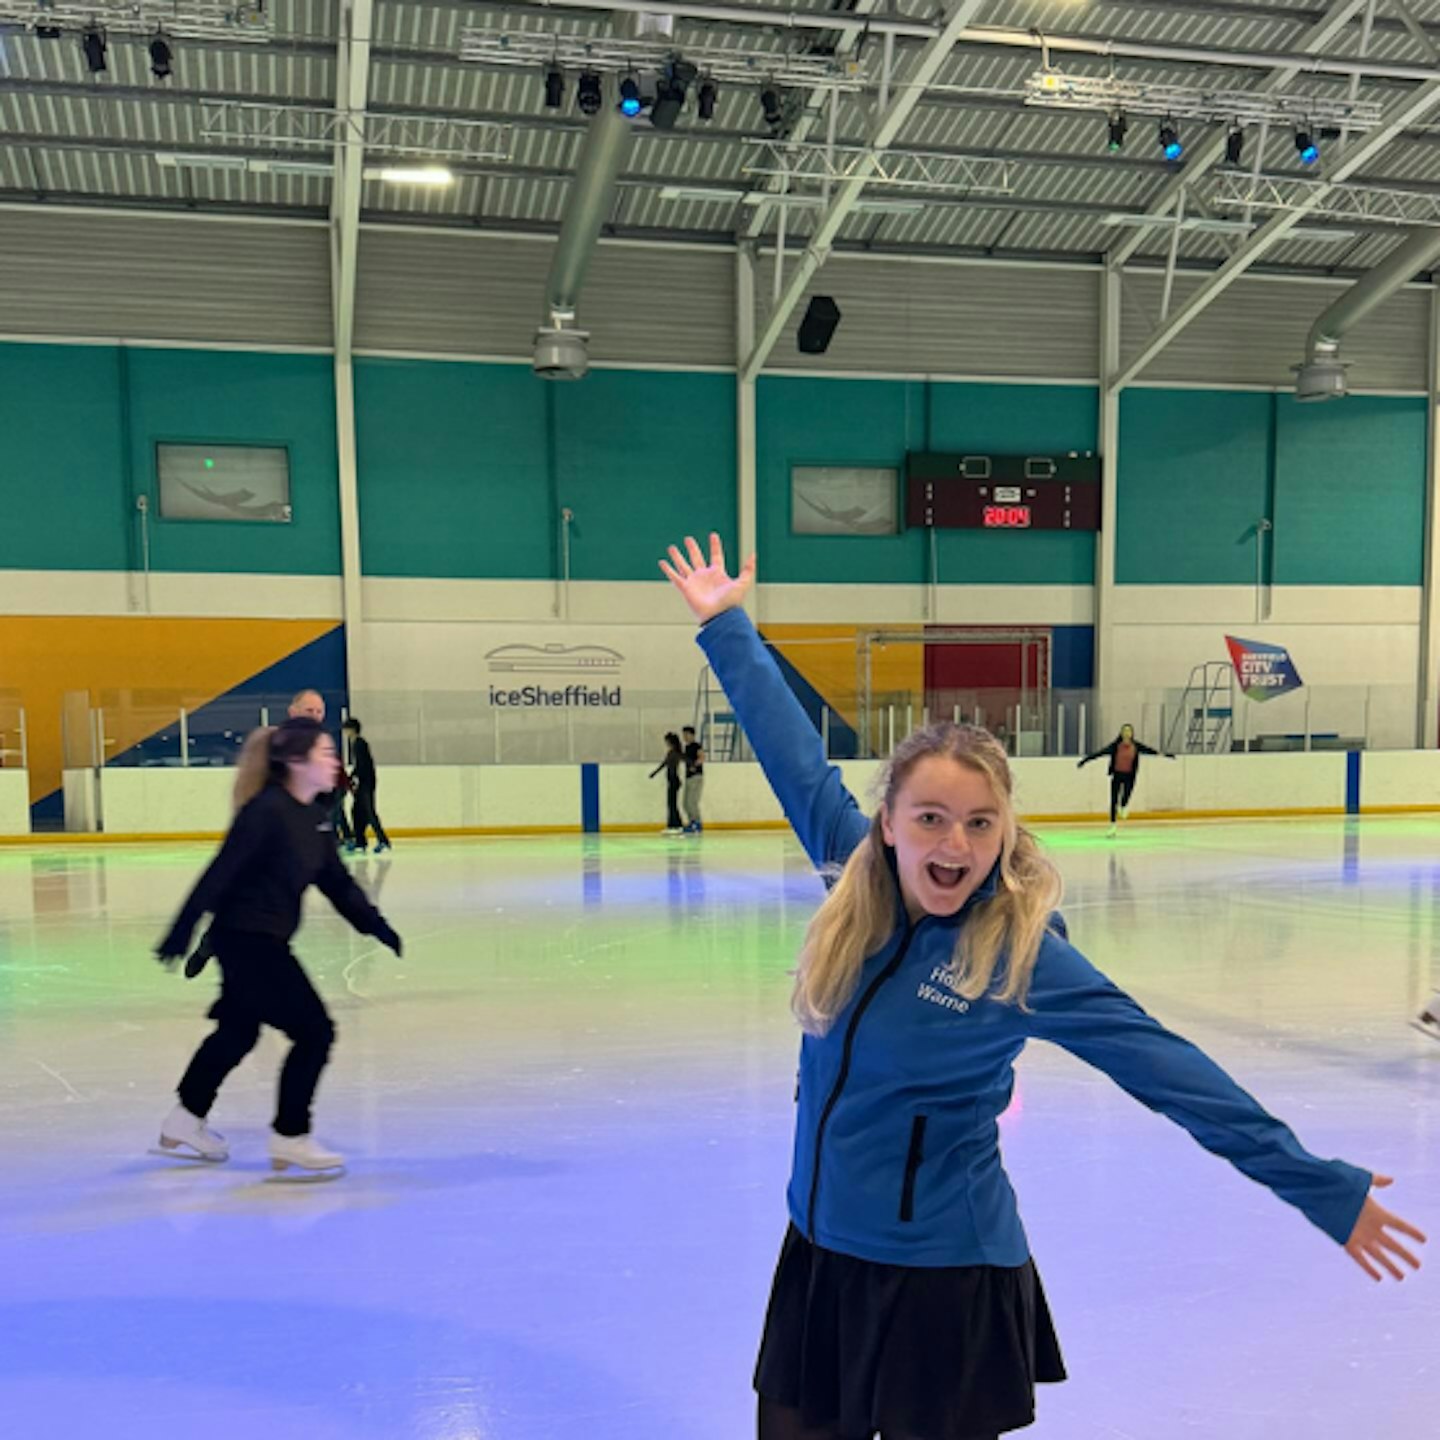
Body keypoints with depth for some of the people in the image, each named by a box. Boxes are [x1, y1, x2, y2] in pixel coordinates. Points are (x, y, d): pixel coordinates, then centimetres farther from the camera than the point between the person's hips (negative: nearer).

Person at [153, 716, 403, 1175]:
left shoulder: (313, 817, 5)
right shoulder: (266, 811, -21)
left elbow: (336, 881, 11)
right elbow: (219, 875, -22)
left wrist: (377, 927, 8)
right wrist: (181, 934, -21)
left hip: (265, 941, 10)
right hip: (246, 940, -10)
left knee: (237, 1034, 25)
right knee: (314, 1032, -5)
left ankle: (185, 1124, 43)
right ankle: (290, 1139, 9)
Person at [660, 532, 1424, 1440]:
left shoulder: (1023, 954, -19)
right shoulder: (858, 883, -8)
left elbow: (1168, 1070, -15)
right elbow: (796, 758, 1)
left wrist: (1319, 1186, -13)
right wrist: (727, 625, 9)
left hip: (943, 1281, -5)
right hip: (820, 1250, 5)